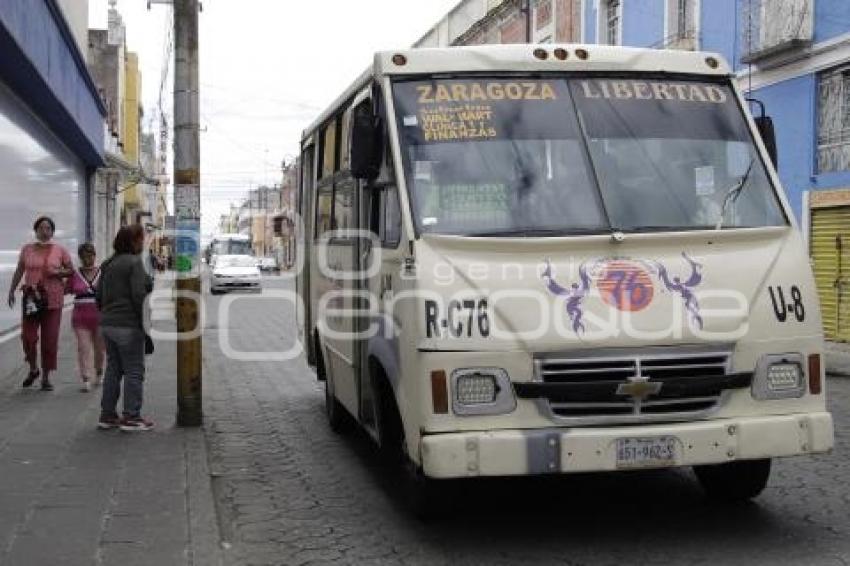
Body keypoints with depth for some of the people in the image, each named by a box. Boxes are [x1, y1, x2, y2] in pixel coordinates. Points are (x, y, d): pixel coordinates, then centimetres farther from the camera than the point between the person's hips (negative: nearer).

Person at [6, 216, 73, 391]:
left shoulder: (60, 251, 4)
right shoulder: (27, 249, 8)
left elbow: (71, 270, 9)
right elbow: (19, 271, 10)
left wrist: (59, 273, -10)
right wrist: (11, 291, 2)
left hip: (53, 299, -1)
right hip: (31, 298, 1)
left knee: (50, 339, -1)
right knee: (28, 336, -4)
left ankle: (46, 377, 10)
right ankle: (33, 369, 23)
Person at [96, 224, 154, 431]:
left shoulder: (108, 264, 13)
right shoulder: (134, 262, -13)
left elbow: (99, 294, 15)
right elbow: (138, 294, -20)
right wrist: (142, 320, -13)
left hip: (107, 324, 8)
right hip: (128, 326, -8)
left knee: (113, 368, 15)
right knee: (134, 370, 0)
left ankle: (107, 415, 18)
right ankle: (131, 417, 1)